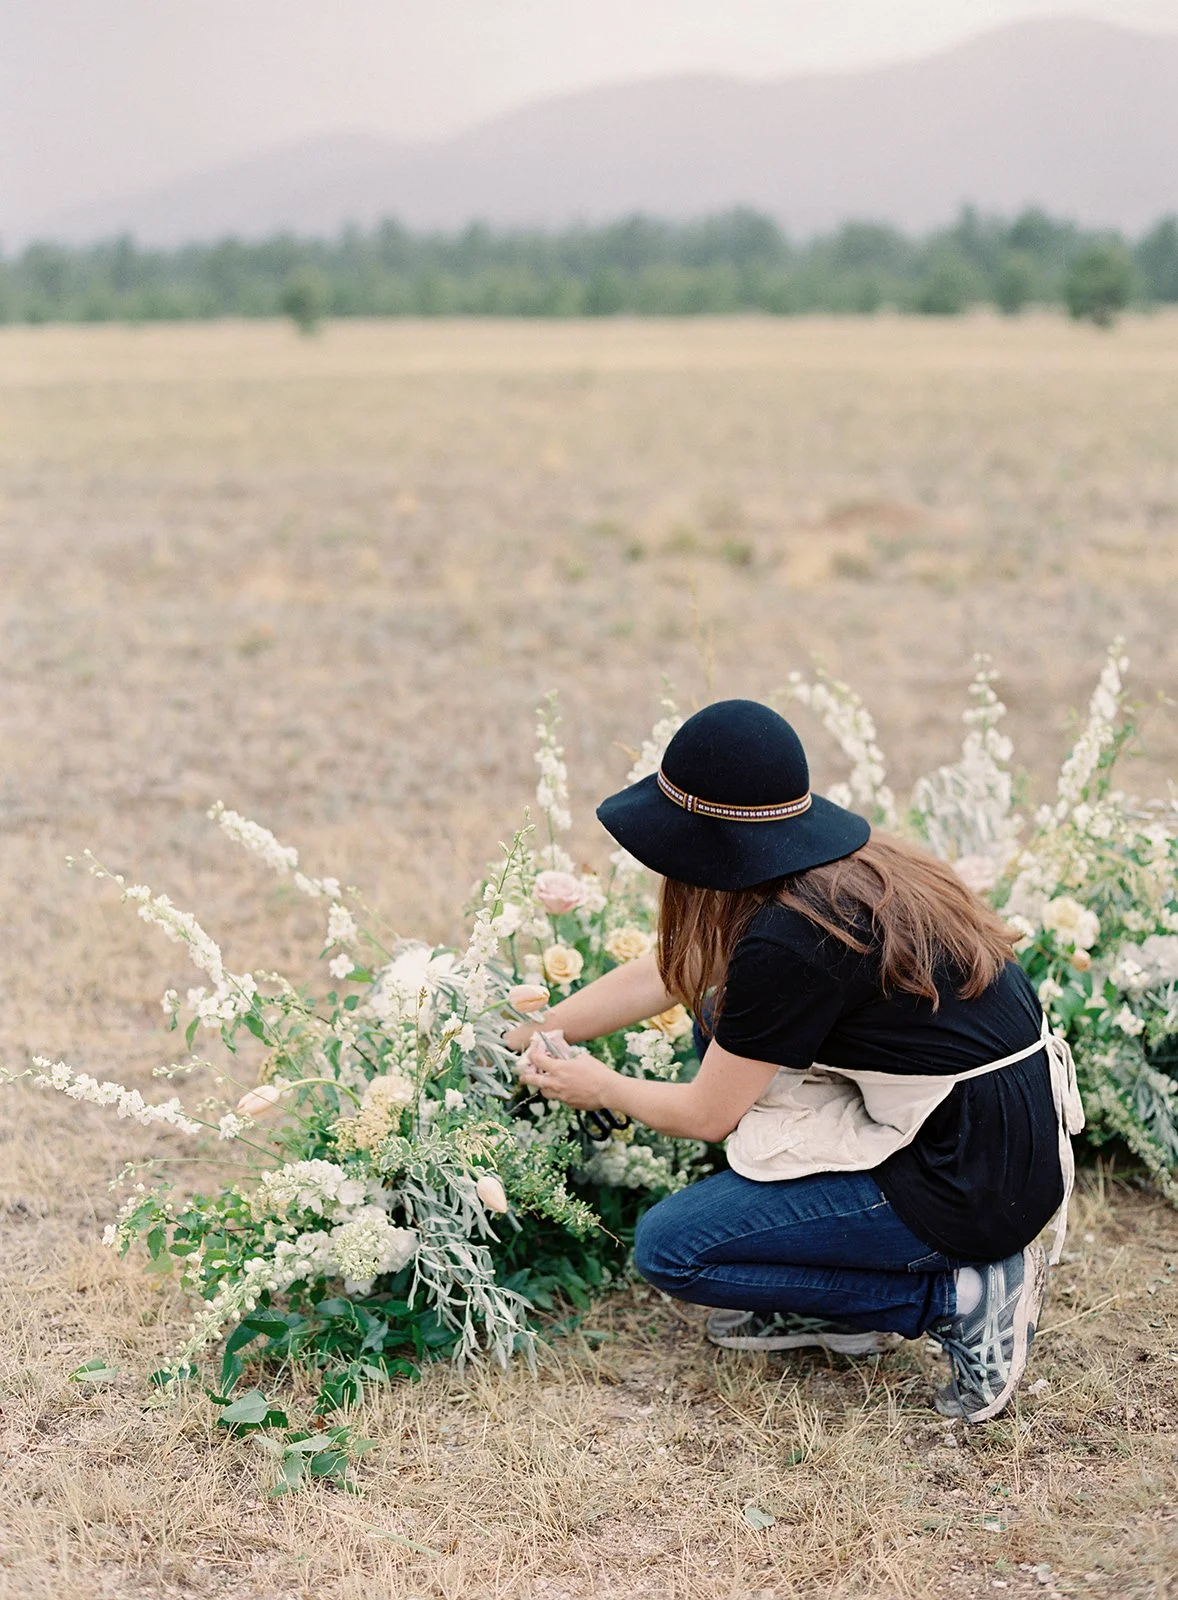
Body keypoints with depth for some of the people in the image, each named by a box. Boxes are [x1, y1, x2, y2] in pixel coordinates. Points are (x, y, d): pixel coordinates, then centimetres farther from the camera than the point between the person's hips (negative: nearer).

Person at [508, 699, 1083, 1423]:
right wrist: (532, 1034, 22)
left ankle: (960, 1298, -2)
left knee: (669, 1248, -3)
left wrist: (601, 1087, 10)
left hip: (969, 1184, -9)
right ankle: (821, 1298, 18)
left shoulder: (787, 941, -23)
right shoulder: (846, 867, 4)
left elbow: (707, 1114, -9)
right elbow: (664, 975, 16)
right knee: (730, 1018, 17)